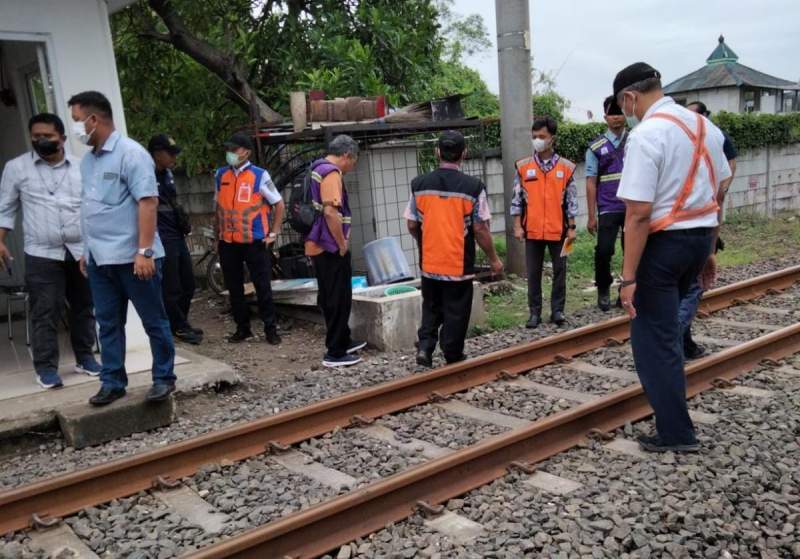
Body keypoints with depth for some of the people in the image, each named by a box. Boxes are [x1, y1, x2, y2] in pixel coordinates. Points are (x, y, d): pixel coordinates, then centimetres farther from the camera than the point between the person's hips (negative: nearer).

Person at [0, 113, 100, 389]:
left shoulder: (81, 167, 7)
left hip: (82, 251, 2)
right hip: (42, 254, -2)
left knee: (83, 307, 10)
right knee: (45, 313, -2)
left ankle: (85, 357, 24)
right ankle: (46, 367, 7)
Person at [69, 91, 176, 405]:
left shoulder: (130, 153, -11)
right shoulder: (88, 160, 14)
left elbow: (147, 202, -18)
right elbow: (91, 208, 20)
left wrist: (144, 251, -23)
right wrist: (88, 250, 19)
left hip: (132, 257, -8)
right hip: (100, 259, 8)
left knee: (154, 321, 5)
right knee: (108, 324, 12)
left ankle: (163, 379, 16)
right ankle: (112, 382, 21)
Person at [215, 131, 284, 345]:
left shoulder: (260, 175, -6)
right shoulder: (220, 174, 7)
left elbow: (278, 204, 0)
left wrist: (273, 233, -2)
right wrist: (218, 231, 15)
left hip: (255, 241, -4)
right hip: (227, 242, 4)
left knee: (263, 287, 1)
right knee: (234, 288, 10)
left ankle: (270, 328, 10)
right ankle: (243, 328, 23)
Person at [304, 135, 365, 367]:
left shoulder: (317, 169, 16)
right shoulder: (331, 173, -15)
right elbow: (330, 212, -26)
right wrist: (342, 243, -17)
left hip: (318, 246, 10)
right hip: (330, 247, -10)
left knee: (330, 298, 18)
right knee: (339, 300, -2)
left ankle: (343, 342, 31)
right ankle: (335, 353, 4)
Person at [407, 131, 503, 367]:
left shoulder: (419, 184, -3)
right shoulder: (473, 187, -12)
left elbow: (412, 225, 3)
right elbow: (480, 229, -10)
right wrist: (493, 259, 4)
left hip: (429, 264, 3)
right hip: (459, 265, -3)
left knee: (431, 308, 21)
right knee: (455, 314, 10)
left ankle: (424, 347, 7)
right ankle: (453, 360, 19)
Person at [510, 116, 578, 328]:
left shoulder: (566, 167, 0)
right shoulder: (523, 167, 1)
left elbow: (571, 200, 3)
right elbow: (517, 199, 3)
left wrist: (571, 227, 1)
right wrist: (517, 226, -2)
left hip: (558, 230, 0)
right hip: (532, 230, 0)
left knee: (560, 270, 7)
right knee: (533, 273, 6)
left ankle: (557, 310, 18)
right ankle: (535, 312, 15)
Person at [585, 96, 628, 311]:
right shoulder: (596, 147, 2)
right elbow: (591, 182, 1)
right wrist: (592, 216, -3)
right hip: (608, 210, -2)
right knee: (604, 251, -7)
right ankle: (603, 291, 14)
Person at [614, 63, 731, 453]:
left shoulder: (645, 135, -17)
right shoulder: (704, 126, 9)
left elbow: (639, 214, -22)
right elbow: (714, 196, 13)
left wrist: (629, 277, -19)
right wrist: (707, 252, 21)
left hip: (664, 242, -8)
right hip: (700, 236, 8)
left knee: (652, 336, 3)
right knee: (663, 323, 26)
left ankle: (676, 434, 11)